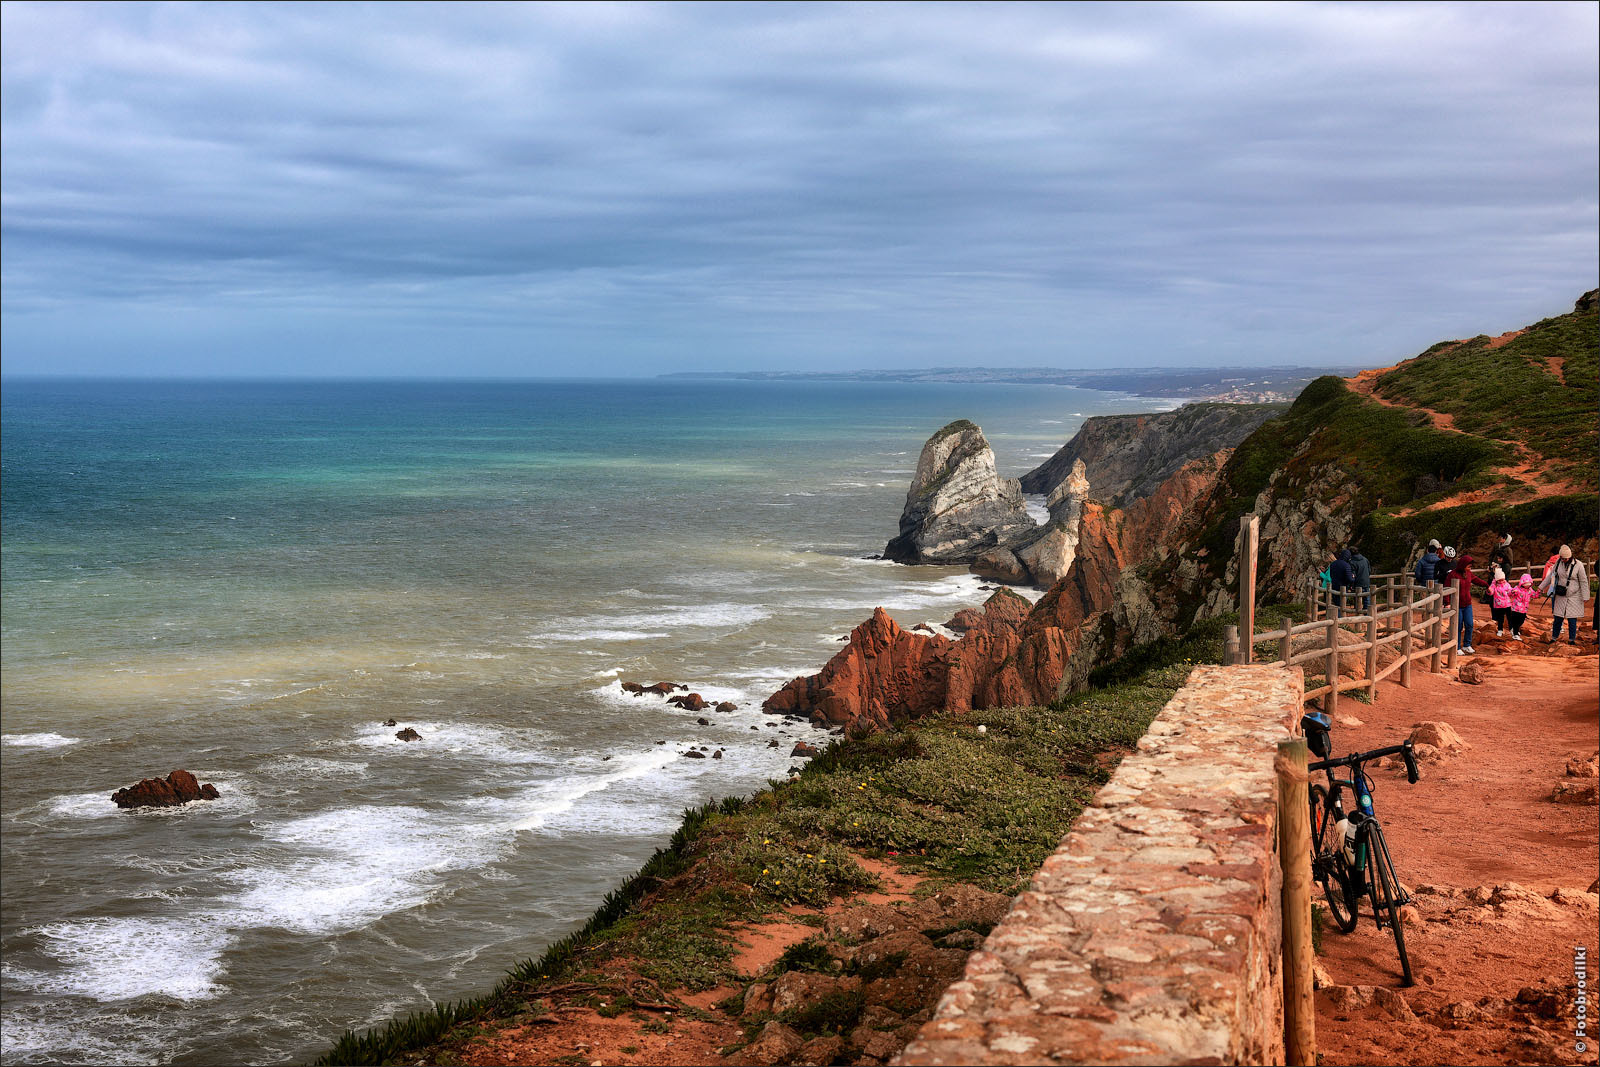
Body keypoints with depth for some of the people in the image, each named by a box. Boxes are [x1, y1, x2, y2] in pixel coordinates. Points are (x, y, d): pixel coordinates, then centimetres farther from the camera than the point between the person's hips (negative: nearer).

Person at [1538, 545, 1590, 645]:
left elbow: (1584, 582, -6)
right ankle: (1554, 637, 21)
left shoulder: (1578, 565, -12)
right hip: (1560, 596, 3)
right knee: (1558, 618, 8)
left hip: (1573, 596, -3)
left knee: (1572, 619, 0)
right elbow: (1551, 575, 12)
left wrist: (1585, 597, -6)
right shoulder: (1558, 562, -1)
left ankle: (1572, 639, 13)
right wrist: (1541, 587, 15)